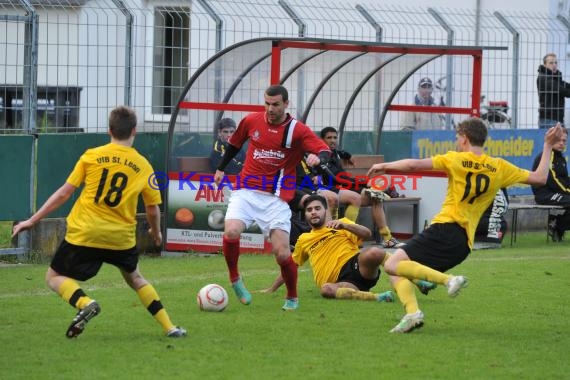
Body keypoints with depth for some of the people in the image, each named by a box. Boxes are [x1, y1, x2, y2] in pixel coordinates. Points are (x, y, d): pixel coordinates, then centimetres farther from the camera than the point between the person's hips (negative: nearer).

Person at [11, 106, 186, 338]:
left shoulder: (92, 156, -1)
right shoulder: (143, 166, 3)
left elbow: (64, 193, -2)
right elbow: (153, 209, 9)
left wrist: (33, 220, 5)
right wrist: (156, 233, 31)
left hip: (84, 233, -3)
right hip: (122, 237, 3)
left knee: (54, 276, 11)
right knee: (134, 278, 27)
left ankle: (85, 303, -18)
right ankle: (169, 327, 21)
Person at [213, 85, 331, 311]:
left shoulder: (297, 130, -5)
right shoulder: (251, 121, 3)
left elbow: (325, 151, -14)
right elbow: (235, 144, 22)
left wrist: (318, 157, -37)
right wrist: (221, 169, 28)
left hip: (276, 198, -2)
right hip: (246, 192, 2)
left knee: (282, 253, -9)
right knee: (231, 231, -25)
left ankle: (292, 298, 16)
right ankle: (235, 279, 2)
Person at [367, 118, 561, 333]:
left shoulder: (456, 160, -1)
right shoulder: (499, 168, 12)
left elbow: (413, 165, -6)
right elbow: (539, 178, 15)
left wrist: (385, 166, 9)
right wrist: (548, 146, 25)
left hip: (445, 228, -6)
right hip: (464, 244, 6)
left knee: (393, 265, -13)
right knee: (398, 272, 10)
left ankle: (448, 280, -27)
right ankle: (412, 313, -17)